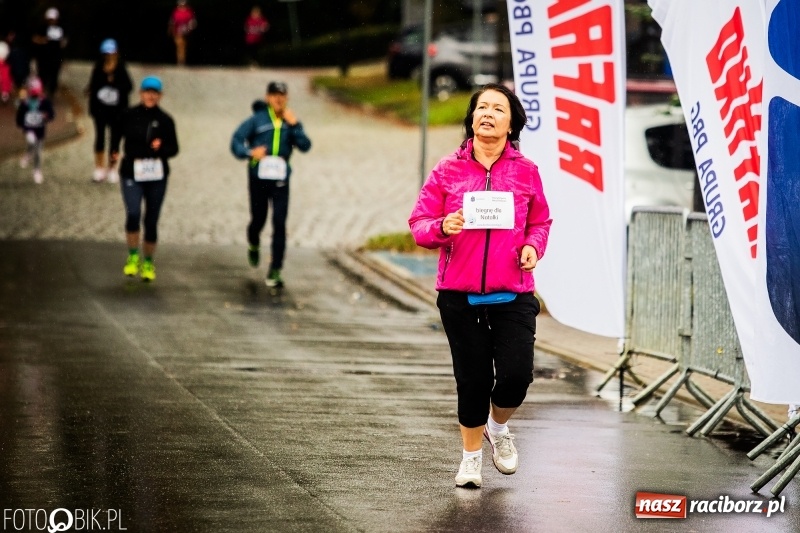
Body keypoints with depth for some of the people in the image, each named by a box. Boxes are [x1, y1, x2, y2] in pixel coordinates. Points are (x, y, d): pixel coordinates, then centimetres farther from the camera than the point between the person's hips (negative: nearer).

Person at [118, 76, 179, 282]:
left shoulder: (165, 120, 1)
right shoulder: (129, 116, 1)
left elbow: (174, 149, 3)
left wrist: (161, 148, -15)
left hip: (157, 176, 1)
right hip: (131, 174, -1)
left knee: (151, 220, 6)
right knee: (133, 213, -20)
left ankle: (148, 263, 22)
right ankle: (133, 256, -3)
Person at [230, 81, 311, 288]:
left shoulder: (291, 122, 4)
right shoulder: (258, 120, -2)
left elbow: (305, 146, -6)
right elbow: (237, 139, -8)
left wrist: (294, 125, -16)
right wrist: (250, 152, -26)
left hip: (280, 179, 1)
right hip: (258, 177, -1)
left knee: (279, 224, -7)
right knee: (258, 219, 12)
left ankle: (274, 272, -4)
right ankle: (254, 245, 49)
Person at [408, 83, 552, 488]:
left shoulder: (525, 172, 4)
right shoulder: (448, 171, 2)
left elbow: (540, 221, 16)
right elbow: (419, 222, 3)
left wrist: (534, 246, -5)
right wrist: (442, 228, -18)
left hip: (512, 295, 0)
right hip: (459, 294, 0)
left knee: (516, 375, -10)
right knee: (472, 378, 5)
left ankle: (498, 427, 24)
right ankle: (471, 455, 26)